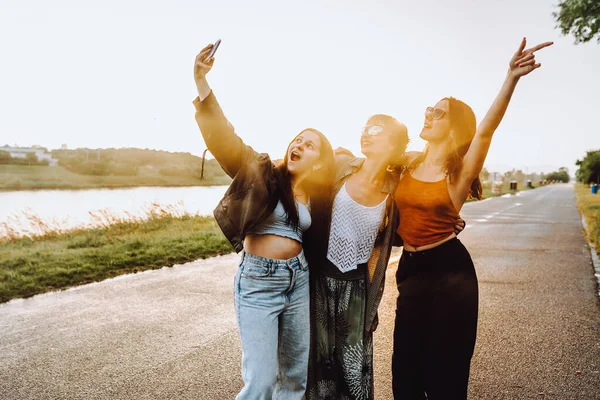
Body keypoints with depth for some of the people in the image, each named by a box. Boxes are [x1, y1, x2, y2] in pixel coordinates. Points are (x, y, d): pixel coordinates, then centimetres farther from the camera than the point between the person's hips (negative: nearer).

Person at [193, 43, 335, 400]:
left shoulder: (316, 196, 6)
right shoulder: (262, 173, -5)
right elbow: (224, 137, -18)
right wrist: (202, 82, -29)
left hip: (299, 280, 5)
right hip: (258, 283, -4)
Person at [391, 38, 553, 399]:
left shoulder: (461, 171, -8)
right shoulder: (409, 165, 5)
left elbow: (485, 130, -27)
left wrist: (512, 78, -39)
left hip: (449, 270, -4)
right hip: (411, 270, 5)